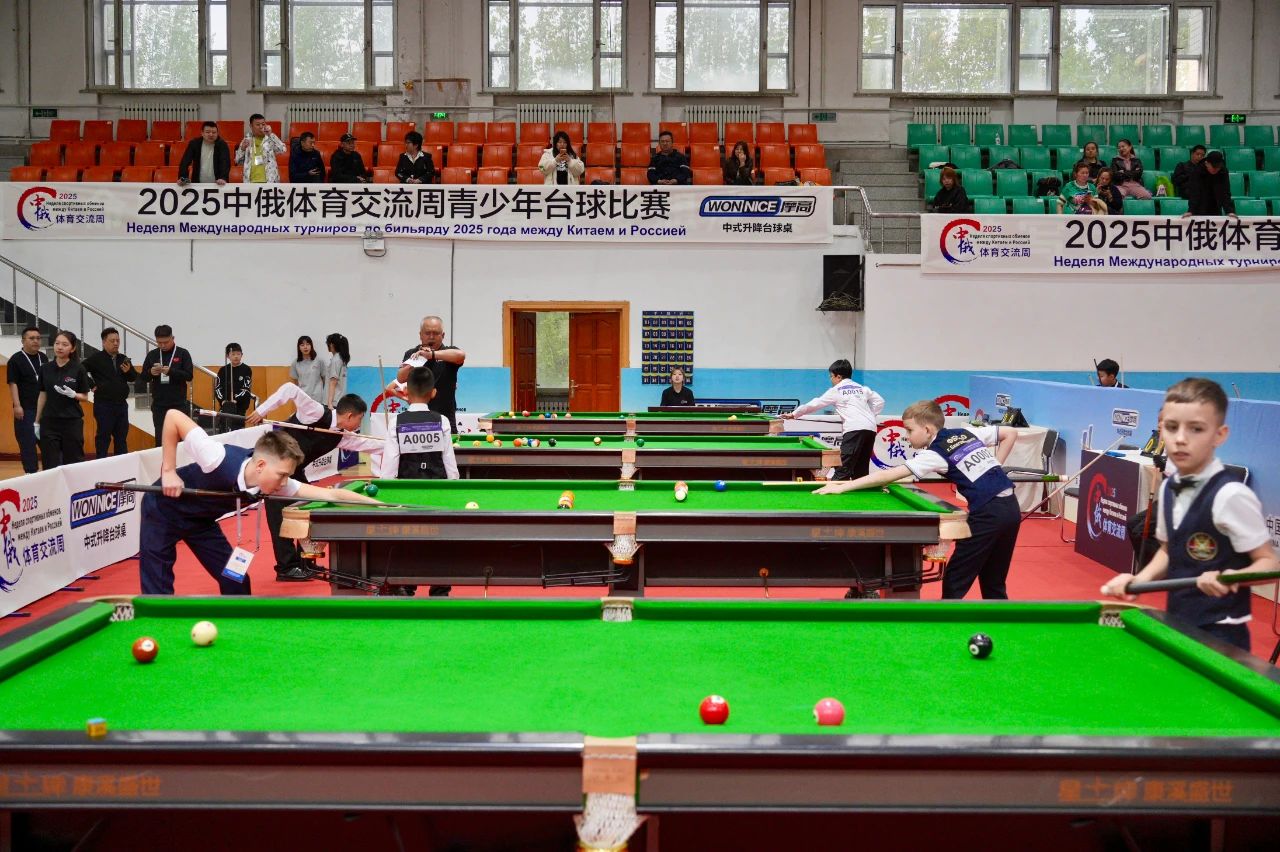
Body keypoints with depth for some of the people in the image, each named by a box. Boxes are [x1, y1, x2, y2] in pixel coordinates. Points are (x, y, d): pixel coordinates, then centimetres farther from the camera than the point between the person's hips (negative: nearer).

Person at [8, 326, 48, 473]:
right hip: (26, 409, -5)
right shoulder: (16, 359, -5)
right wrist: (17, 405, -16)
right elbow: (13, 384, -9)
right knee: (27, 442, -2)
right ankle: (31, 473, 3)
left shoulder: (43, 358, 11)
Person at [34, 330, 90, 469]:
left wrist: (72, 394, -19)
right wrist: (37, 422, 11)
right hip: (49, 422, 2)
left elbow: (85, 397, 1)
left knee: (73, 463, 1)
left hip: (72, 421, -2)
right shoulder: (46, 368, 4)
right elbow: (42, 395, 11)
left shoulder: (78, 369, -4)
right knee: (50, 464, 0)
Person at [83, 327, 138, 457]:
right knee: (103, 437, -2)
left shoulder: (123, 359, 12)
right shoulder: (96, 358, -5)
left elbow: (134, 377, 10)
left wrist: (129, 371, -10)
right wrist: (91, 385, -10)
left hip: (121, 404, 6)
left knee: (122, 437, 11)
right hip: (103, 405, -6)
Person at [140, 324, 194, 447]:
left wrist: (171, 371, -23)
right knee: (160, 437, 4)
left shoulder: (183, 354, -1)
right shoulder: (152, 355, 8)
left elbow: (189, 375, -9)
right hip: (158, 404, 2)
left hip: (178, 404, -2)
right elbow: (143, 377, 8)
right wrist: (151, 373, -15)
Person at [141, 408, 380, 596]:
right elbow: (173, 416, -33)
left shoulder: (276, 483, -22)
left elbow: (330, 494, -22)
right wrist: (169, 471, -30)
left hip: (200, 520, 6)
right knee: (157, 590, -5)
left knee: (236, 582, 2)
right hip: (162, 510, -6)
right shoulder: (220, 459, -40)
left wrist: (379, 505, -27)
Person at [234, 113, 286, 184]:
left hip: (269, 181, -3)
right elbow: (238, 162, 13)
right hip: (251, 182, 3)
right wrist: (242, 149, -5)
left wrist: (270, 134, -17)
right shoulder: (247, 140, 11)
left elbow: (282, 150, -15)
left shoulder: (271, 139, 4)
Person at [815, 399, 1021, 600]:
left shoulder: (935, 454, -5)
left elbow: (889, 475, -9)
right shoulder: (967, 432, 15)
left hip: (988, 513, -8)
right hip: (1011, 507, 8)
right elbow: (1011, 434, 24)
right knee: (993, 584, 16)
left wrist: (842, 487, -8)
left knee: (953, 583, 1)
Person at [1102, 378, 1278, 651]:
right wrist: (1142, 578, -2)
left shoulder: (1230, 496, -19)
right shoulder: (1168, 488, 3)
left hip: (1218, 637, -7)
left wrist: (1231, 577, -34)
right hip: (1176, 627, 7)